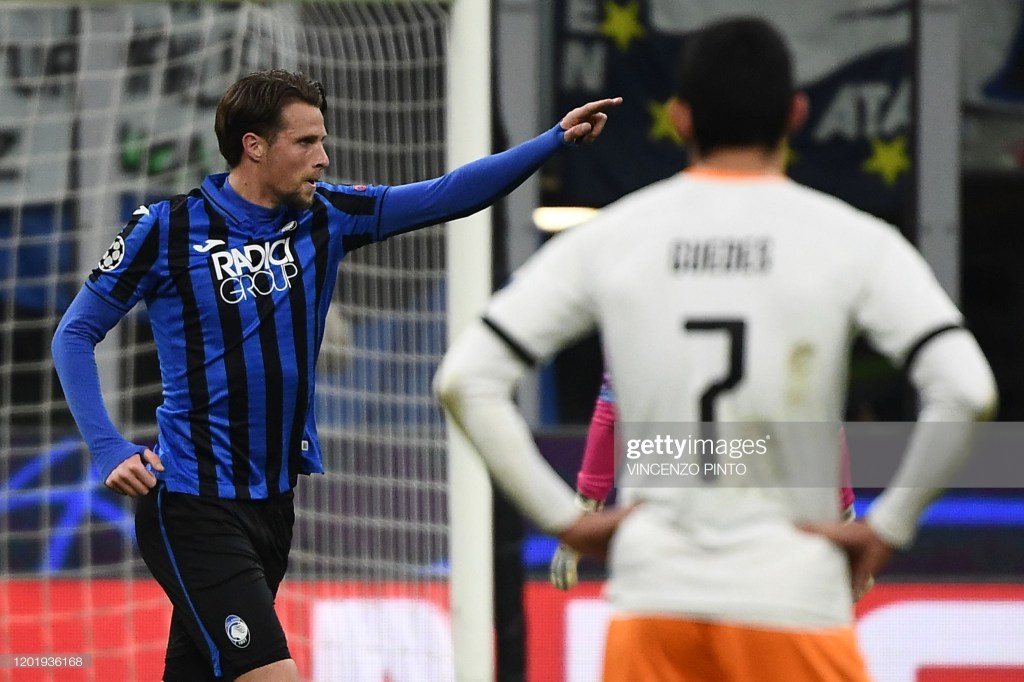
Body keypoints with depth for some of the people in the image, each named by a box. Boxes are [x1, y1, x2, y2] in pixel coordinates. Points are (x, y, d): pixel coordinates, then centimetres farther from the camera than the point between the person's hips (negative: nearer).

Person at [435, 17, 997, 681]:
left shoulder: (607, 239, 4)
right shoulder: (853, 242, -2)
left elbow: (465, 380, 1)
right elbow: (966, 390, -13)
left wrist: (564, 517, 3)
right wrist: (888, 526, -3)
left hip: (651, 606, 2)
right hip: (792, 597, -2)